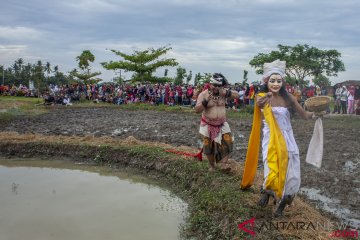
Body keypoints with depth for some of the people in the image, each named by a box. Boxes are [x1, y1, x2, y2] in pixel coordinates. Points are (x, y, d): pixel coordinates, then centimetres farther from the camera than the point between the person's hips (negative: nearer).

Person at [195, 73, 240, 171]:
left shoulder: (223, 92, -4)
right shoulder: (203, 94, -12)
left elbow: (237, 95, -10)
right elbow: (197, 110, -17)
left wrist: (226, 93, -25)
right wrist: (206, 101, -30)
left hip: (222, 124, 2)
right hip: (208, 125, -1)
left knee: (227, 143, -11)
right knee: (209, 147, 8)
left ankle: (224, 164, 3)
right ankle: (212, 165, 29)